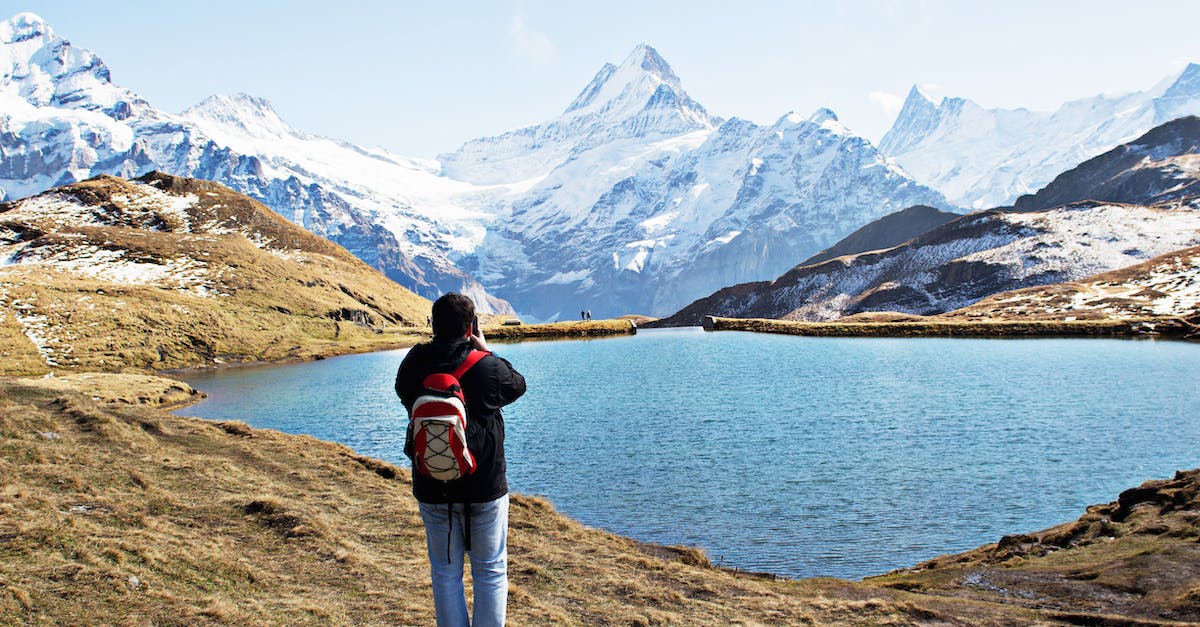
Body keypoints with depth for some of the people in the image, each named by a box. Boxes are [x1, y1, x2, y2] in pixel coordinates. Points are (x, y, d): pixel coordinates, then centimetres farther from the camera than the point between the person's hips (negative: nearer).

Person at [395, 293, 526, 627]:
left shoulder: (411, 367, -5)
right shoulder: (487, 367, -14)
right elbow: (518, 384, 6)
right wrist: (485, 351, 13)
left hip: (431, 490, 3)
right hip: (484, 489, -3)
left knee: (445, 573, 14)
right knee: (490, 572, 10)